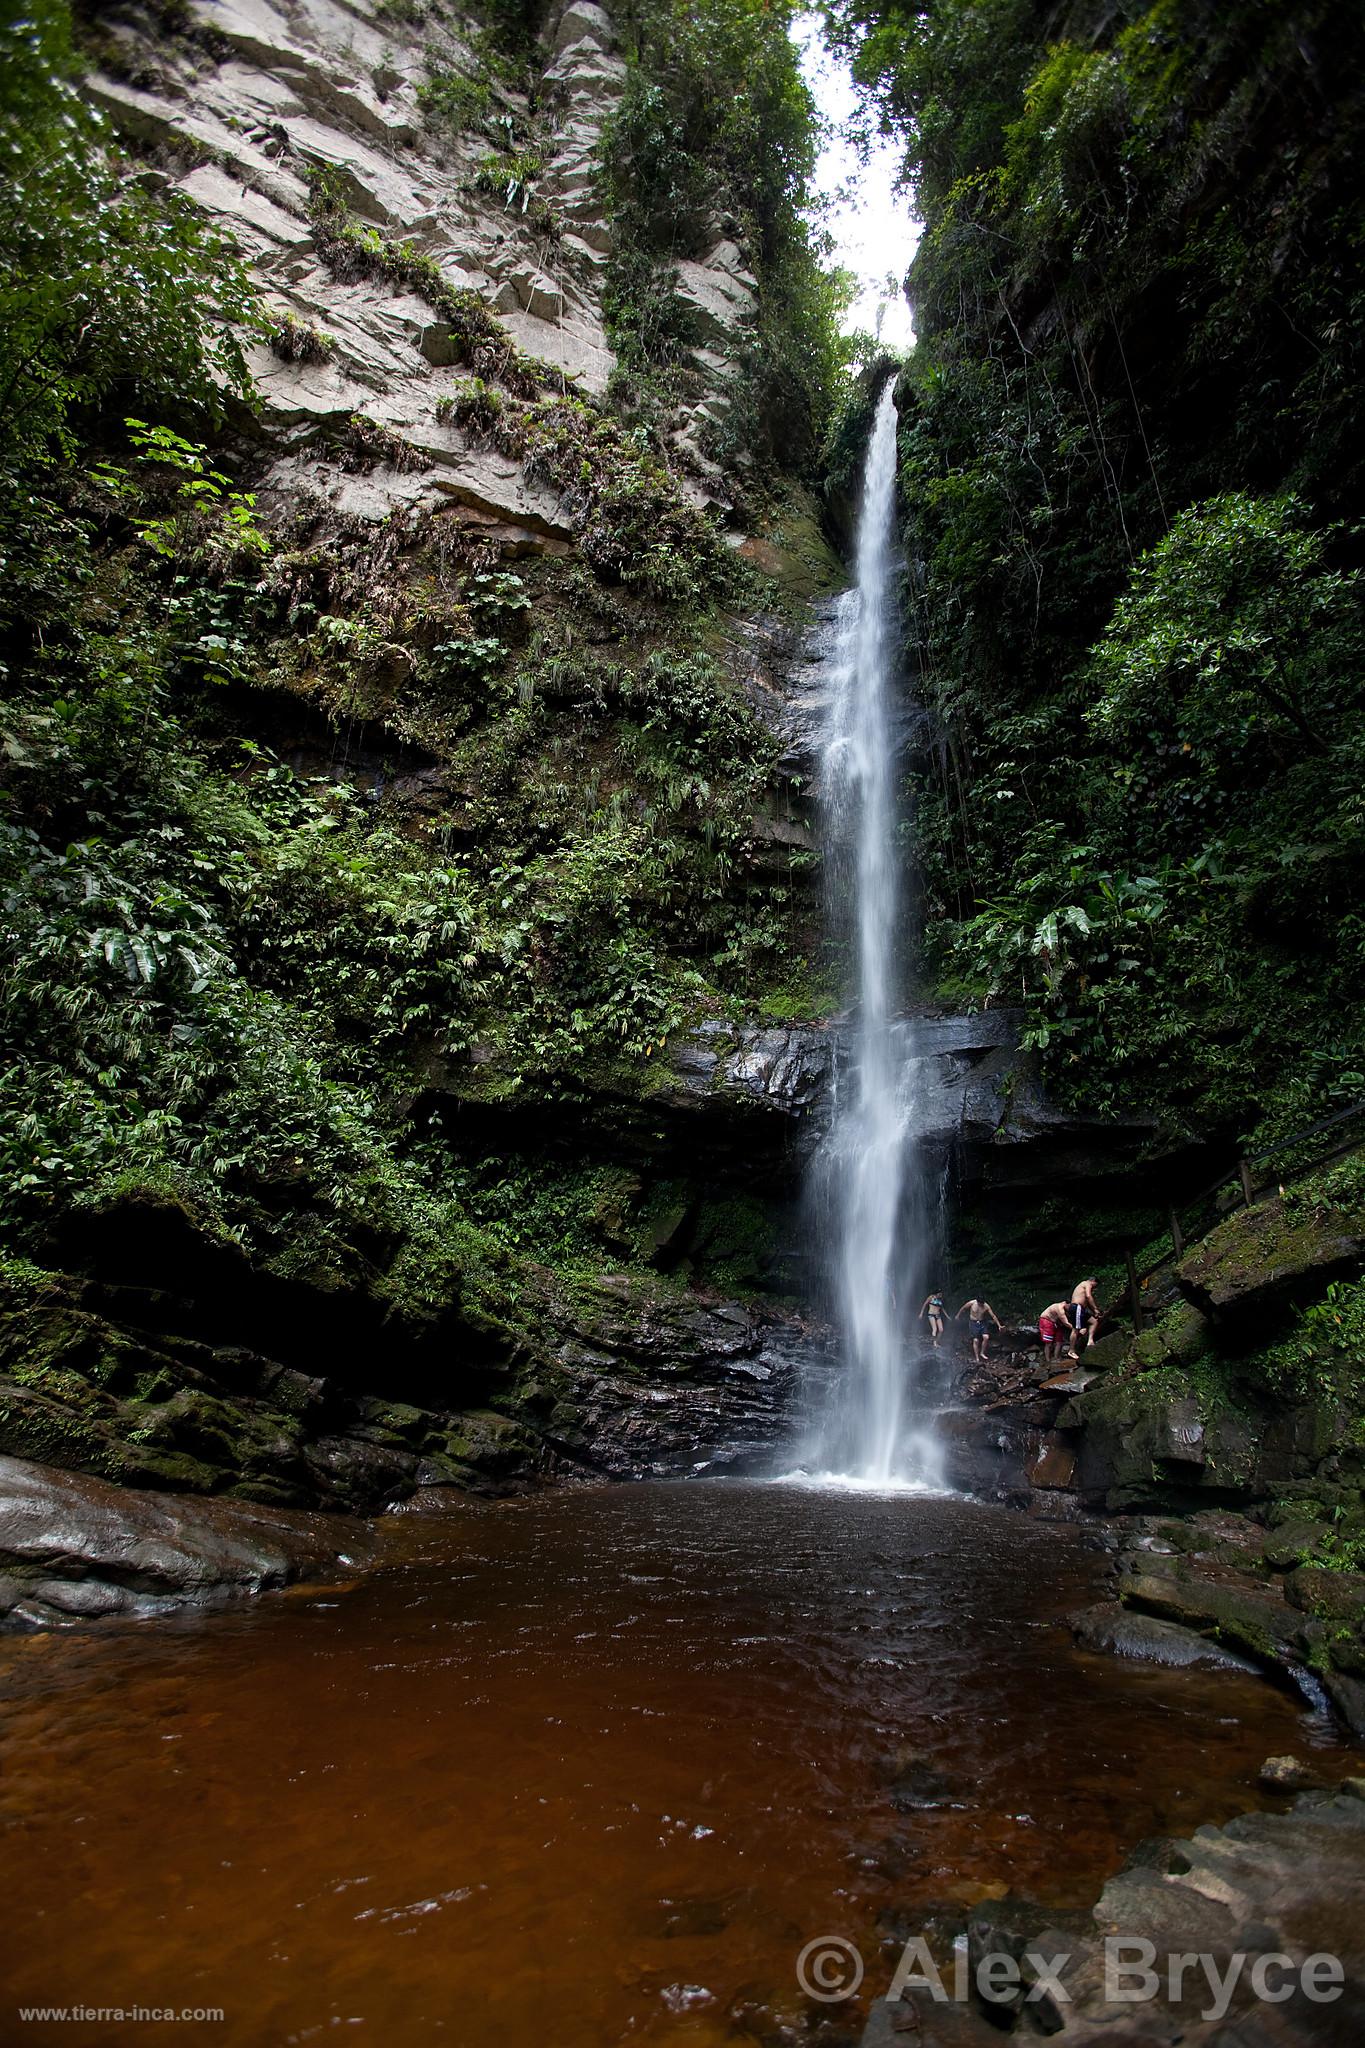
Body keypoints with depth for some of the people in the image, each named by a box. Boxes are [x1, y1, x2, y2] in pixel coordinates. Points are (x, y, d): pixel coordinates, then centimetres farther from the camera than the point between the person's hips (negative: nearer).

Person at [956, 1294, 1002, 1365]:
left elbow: (993, 1316, -7)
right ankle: (977, 1359, -3)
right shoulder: (972, 1303, -15)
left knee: (986, 1337, -17)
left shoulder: (986, 1306, -12)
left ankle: (982, 1353, 4)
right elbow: (963, 1308, 2)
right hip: (974, 1323, -2)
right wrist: (957, 1316, 13)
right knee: (975, 1340, -7)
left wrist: (999, 1325, -11)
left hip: (982, 1323, 2)